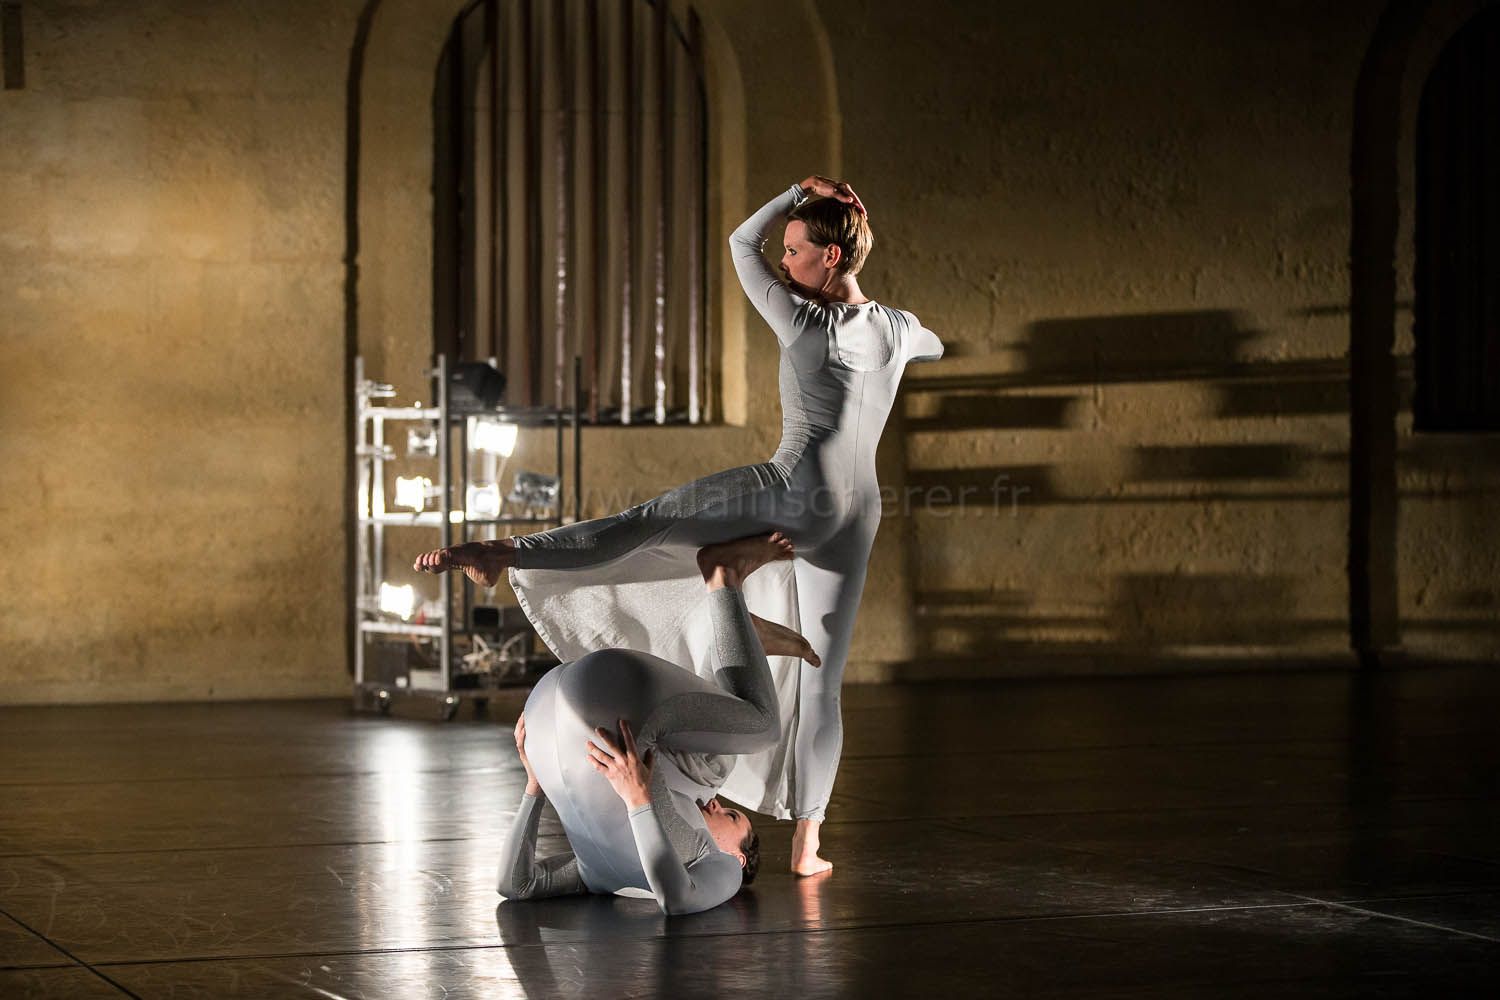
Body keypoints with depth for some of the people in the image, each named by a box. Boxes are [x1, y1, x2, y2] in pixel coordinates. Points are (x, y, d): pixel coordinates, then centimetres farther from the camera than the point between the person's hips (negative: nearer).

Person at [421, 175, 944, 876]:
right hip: (853, 514, 4)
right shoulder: (899, 330, 7)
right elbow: (932, 346, 34)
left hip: (785, 491, -4)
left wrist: (801, 192, 19)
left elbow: (742, 242, 11)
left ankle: (508, 553, -28)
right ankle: (806, 841, 4)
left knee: (642, 526, -8)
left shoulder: (803, 320, -5)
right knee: (820, 676, 6)